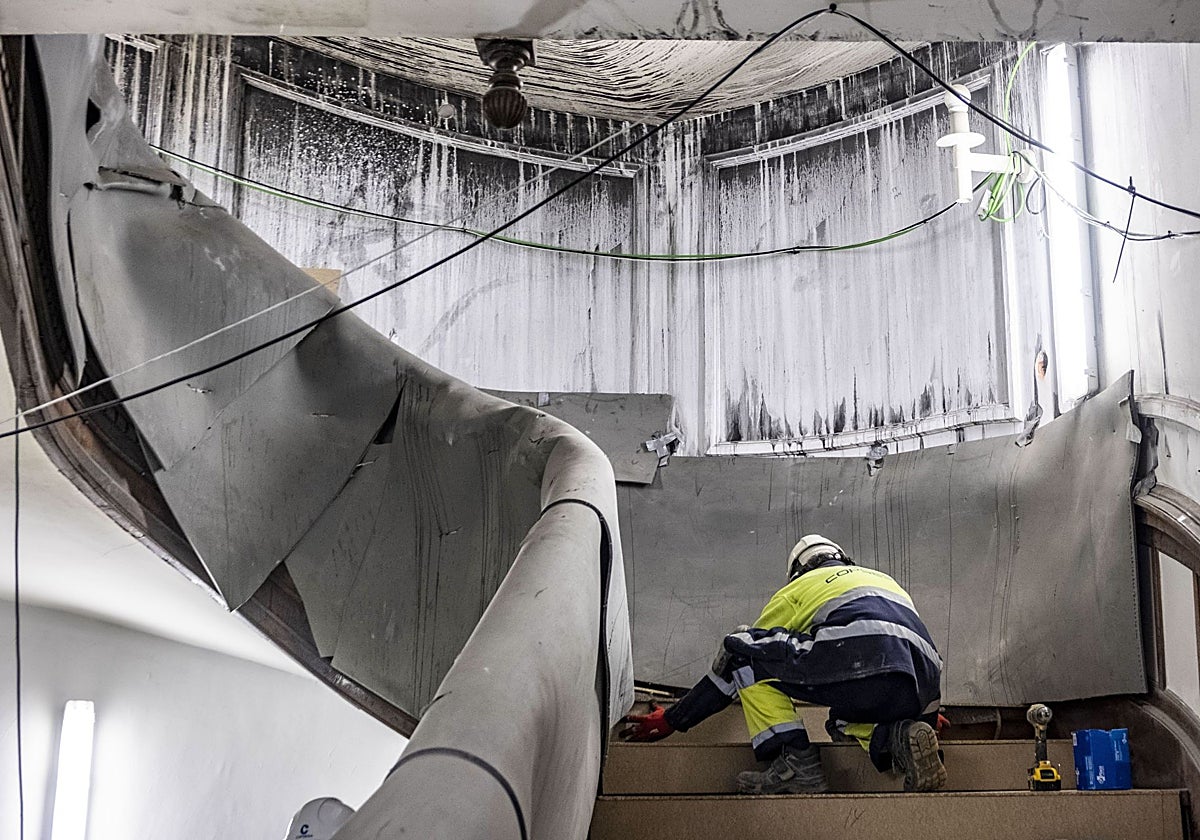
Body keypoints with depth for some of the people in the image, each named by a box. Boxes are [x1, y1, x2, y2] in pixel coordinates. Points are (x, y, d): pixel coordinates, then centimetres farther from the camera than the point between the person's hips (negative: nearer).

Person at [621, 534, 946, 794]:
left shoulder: (797, 589, 27)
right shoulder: (884, 579, 42)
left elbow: (735, 660, 28)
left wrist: (671, 720, 34)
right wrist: (925, 710, 70)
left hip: (858, 664, -6)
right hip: (923, 687, 7)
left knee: (742, 649, 8)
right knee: (846, 721, 35)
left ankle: (795, 763, -2)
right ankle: (901, 737, 1)